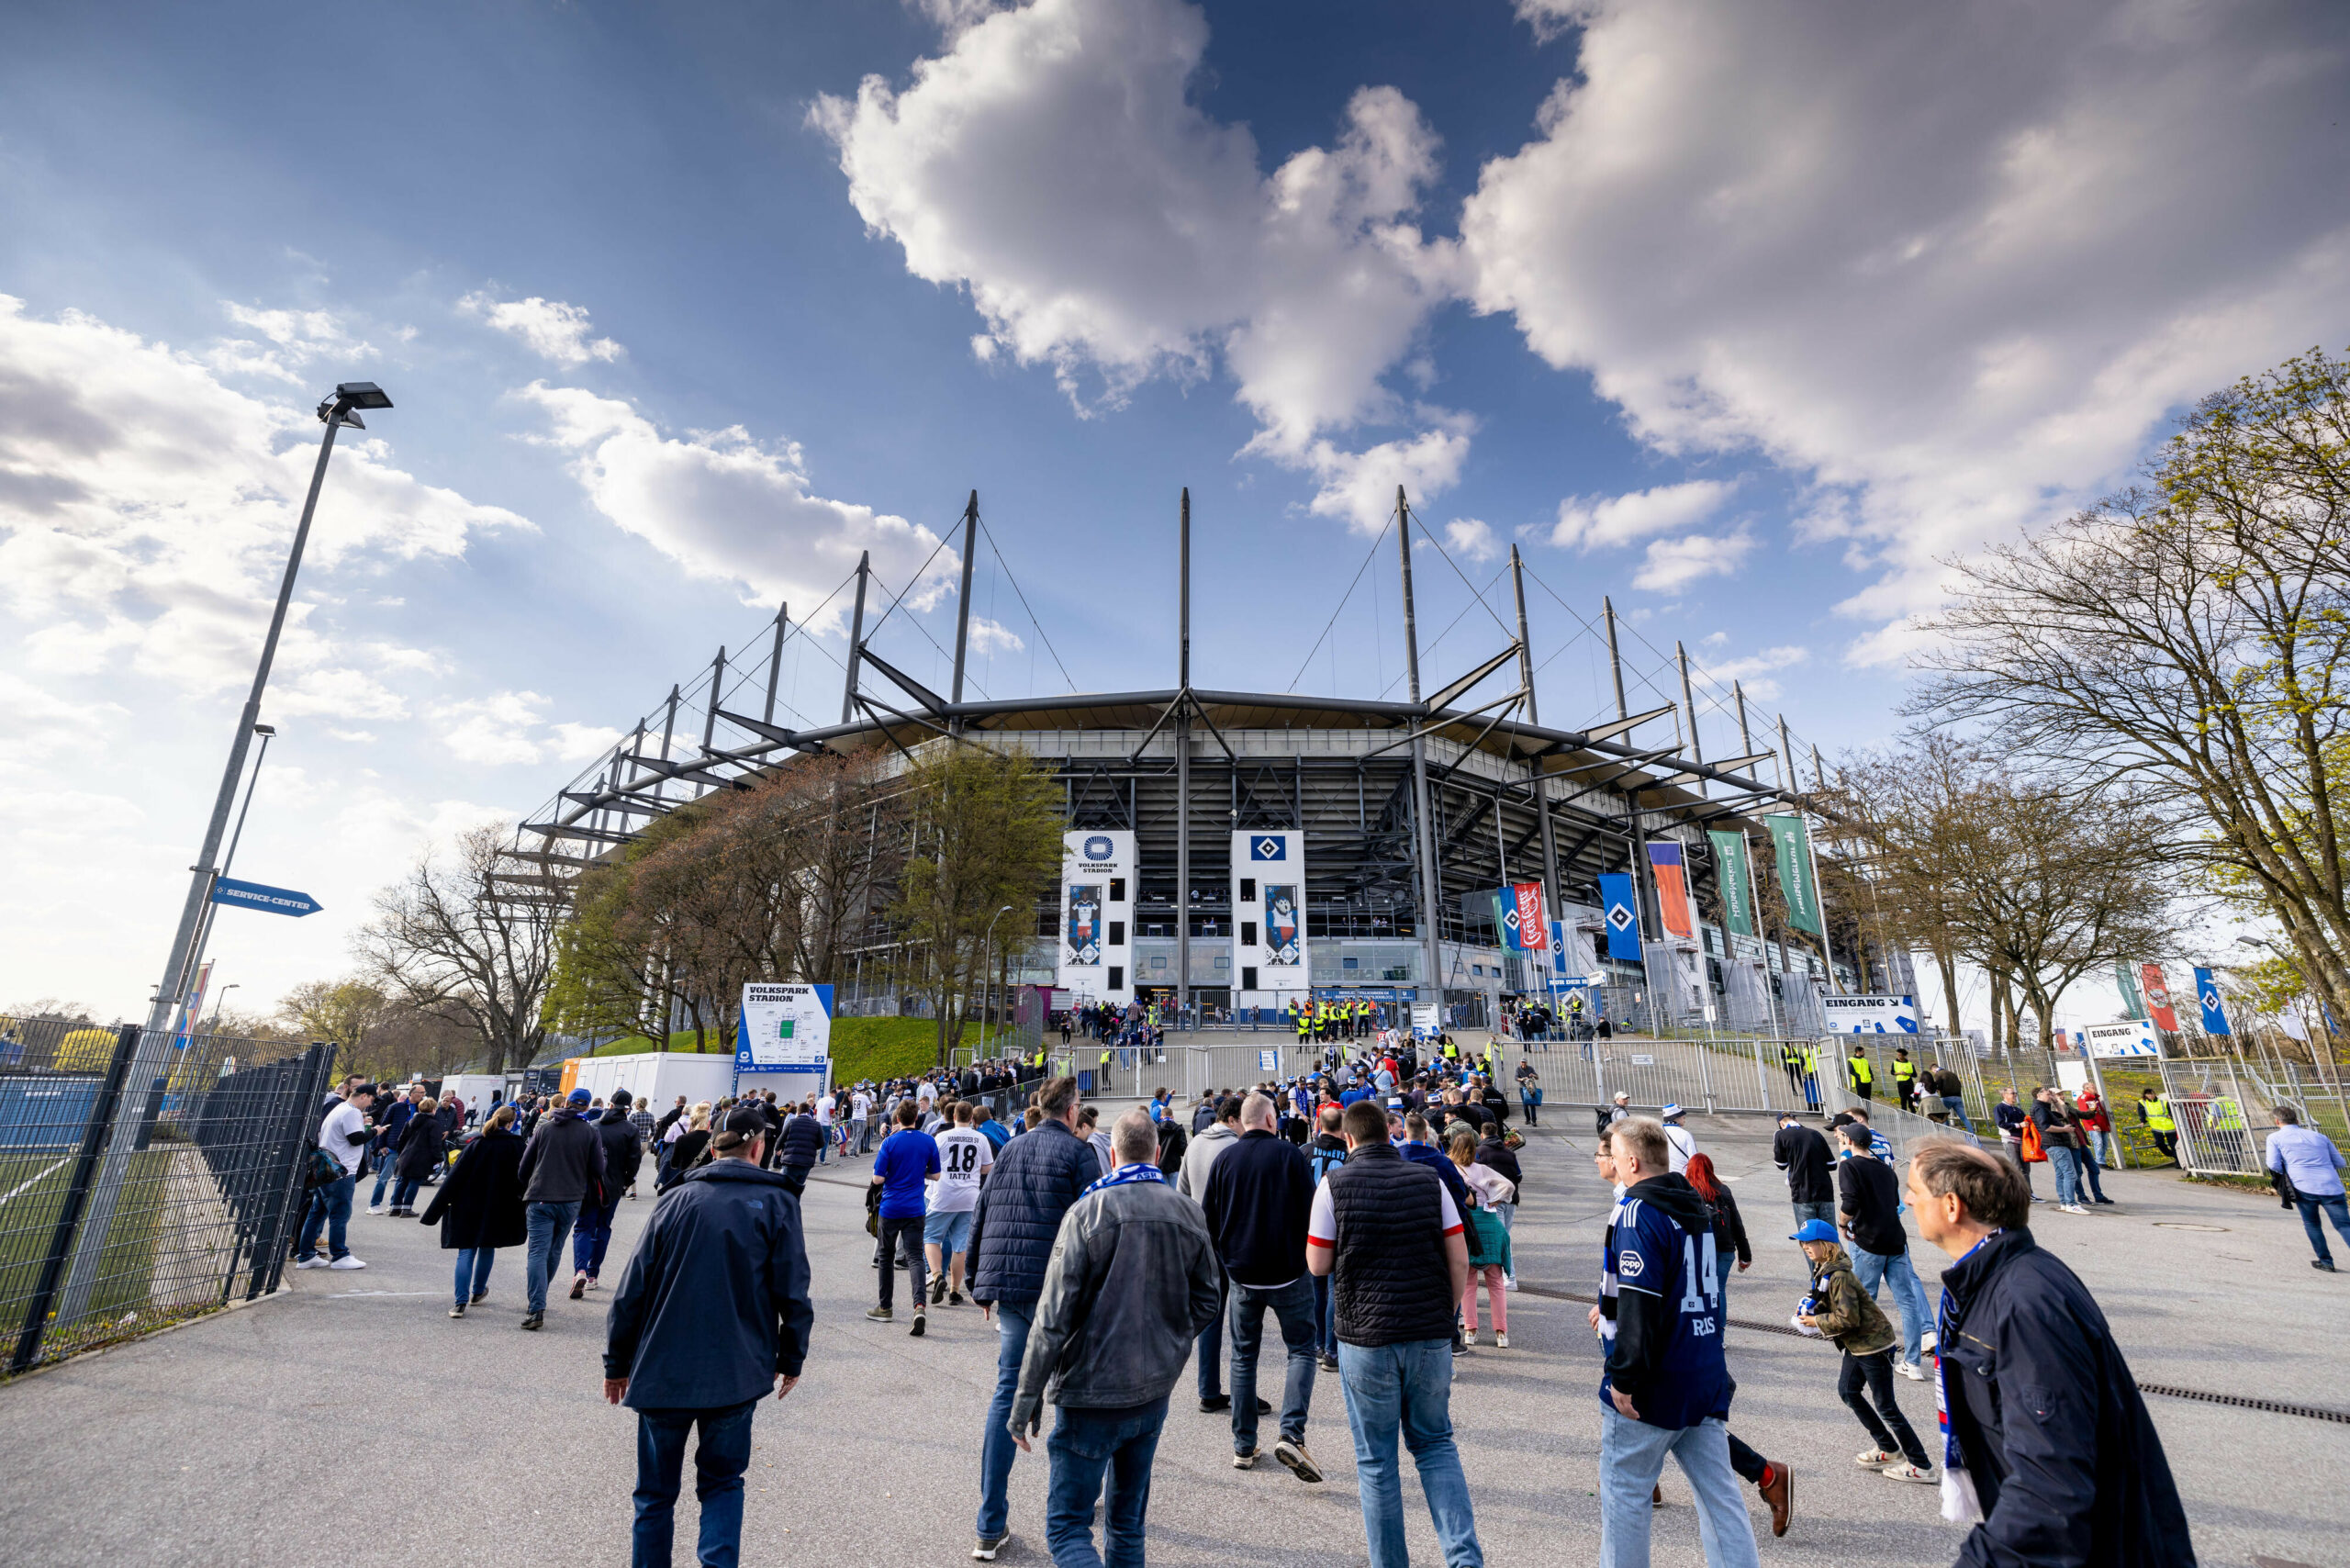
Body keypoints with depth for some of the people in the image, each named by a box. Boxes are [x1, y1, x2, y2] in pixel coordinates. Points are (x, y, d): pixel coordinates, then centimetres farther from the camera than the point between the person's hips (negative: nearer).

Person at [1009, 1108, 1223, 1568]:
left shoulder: (1088, 1212, -16)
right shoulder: (1188, 1214, -3)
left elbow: (1054, 1317, -17)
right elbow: (1208, 1300, 7)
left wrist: (1026, 1401, -9)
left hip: (1092, 1395, -5)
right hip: (1154, 1392, 5)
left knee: (1067, 1528, 6)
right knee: (1127, 1523, 23)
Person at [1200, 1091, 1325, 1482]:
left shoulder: (1224, 1159, -1)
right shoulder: (1290, 1154, -9)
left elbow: (1208, 1218, 4)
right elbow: (1310, 1211, -6)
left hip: (1242, 1274, 3)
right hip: (1288, 1273, -2)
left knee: (1243, 1356, 15)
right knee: (1301, 1350, 9)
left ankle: (1243, 1446, 18)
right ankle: (1291, 1435, -7)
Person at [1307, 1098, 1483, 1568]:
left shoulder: (1335, 1184, -7)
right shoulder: (1429, 1179, 1)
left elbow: (1318, 1264, -4)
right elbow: (1459, 1258, 1)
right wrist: (1446, 1313, 12)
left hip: (1366, 1336, -3)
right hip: (1431, 1334, 3)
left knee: (1376, 1458, 12)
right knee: (1435, 1443, 19)